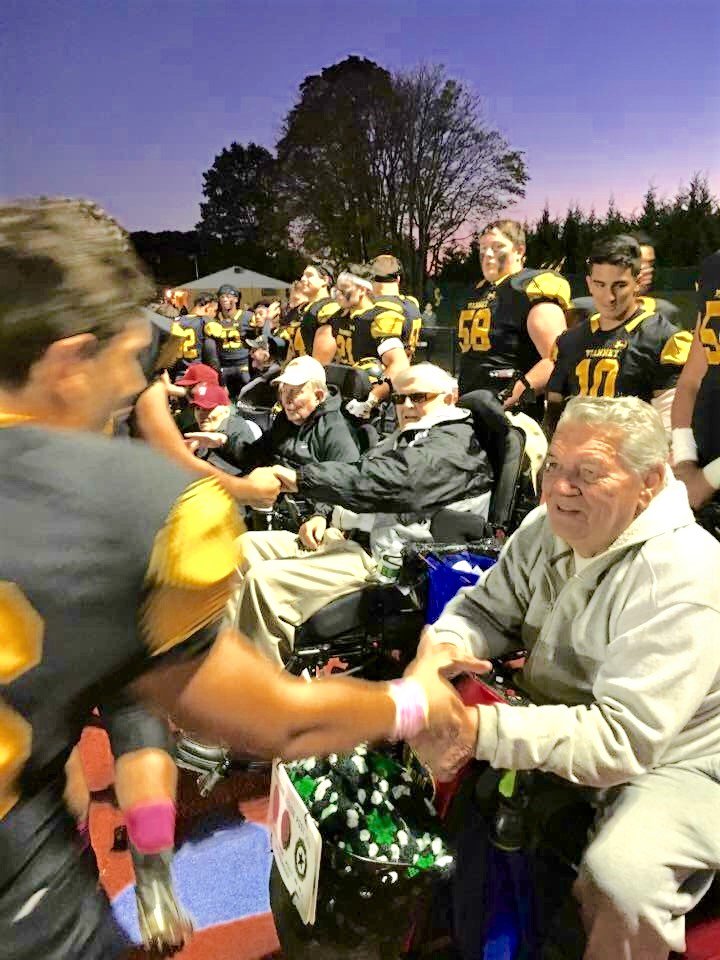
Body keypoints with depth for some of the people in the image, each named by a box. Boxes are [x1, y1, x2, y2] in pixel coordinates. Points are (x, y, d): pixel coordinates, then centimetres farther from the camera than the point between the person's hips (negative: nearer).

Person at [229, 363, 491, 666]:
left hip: (379, 555, -11)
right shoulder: (404, 438, 25)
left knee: (264, 579, -24)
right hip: (344, 535, 11)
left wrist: (299, 478, -27)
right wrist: (322, 514, 4)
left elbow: (385, 482, -25)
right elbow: (359, 474, 25)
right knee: (248, 546, 7)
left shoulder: (453, 444, -10)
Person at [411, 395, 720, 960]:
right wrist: (442, 647, -21)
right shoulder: (549, 528, -5)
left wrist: (482, 730, -39)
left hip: (670, 761, -6)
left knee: (621, 877, -33)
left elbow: (623, 738, -31)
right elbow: (489, 608, 2)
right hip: (554, 732, 7)